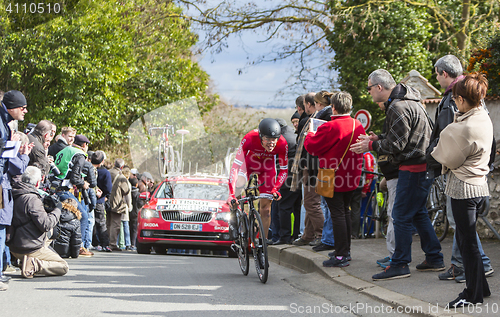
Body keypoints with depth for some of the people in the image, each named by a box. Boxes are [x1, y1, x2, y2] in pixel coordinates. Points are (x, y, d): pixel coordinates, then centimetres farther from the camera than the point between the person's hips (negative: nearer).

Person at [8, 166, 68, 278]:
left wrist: (46, 209, 8)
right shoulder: (32, 199, -22)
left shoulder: (15, 196, 7)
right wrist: (57, 209, -9)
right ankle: (33, 265, -17)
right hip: (31, 249, -9)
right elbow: (46, 225, -23)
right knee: (64, 267, 2)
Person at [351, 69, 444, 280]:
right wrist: (377, 140, 12)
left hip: (413, 169, -11)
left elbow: (396, 144, -19)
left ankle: (399, 265, 0)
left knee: (401, 216, -5)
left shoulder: (398, 108, -19)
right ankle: (434, 259, 22)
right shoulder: (406, 101, 14)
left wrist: (371, 146, -7)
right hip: (422, 165, 11)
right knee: (418, 213, 17)